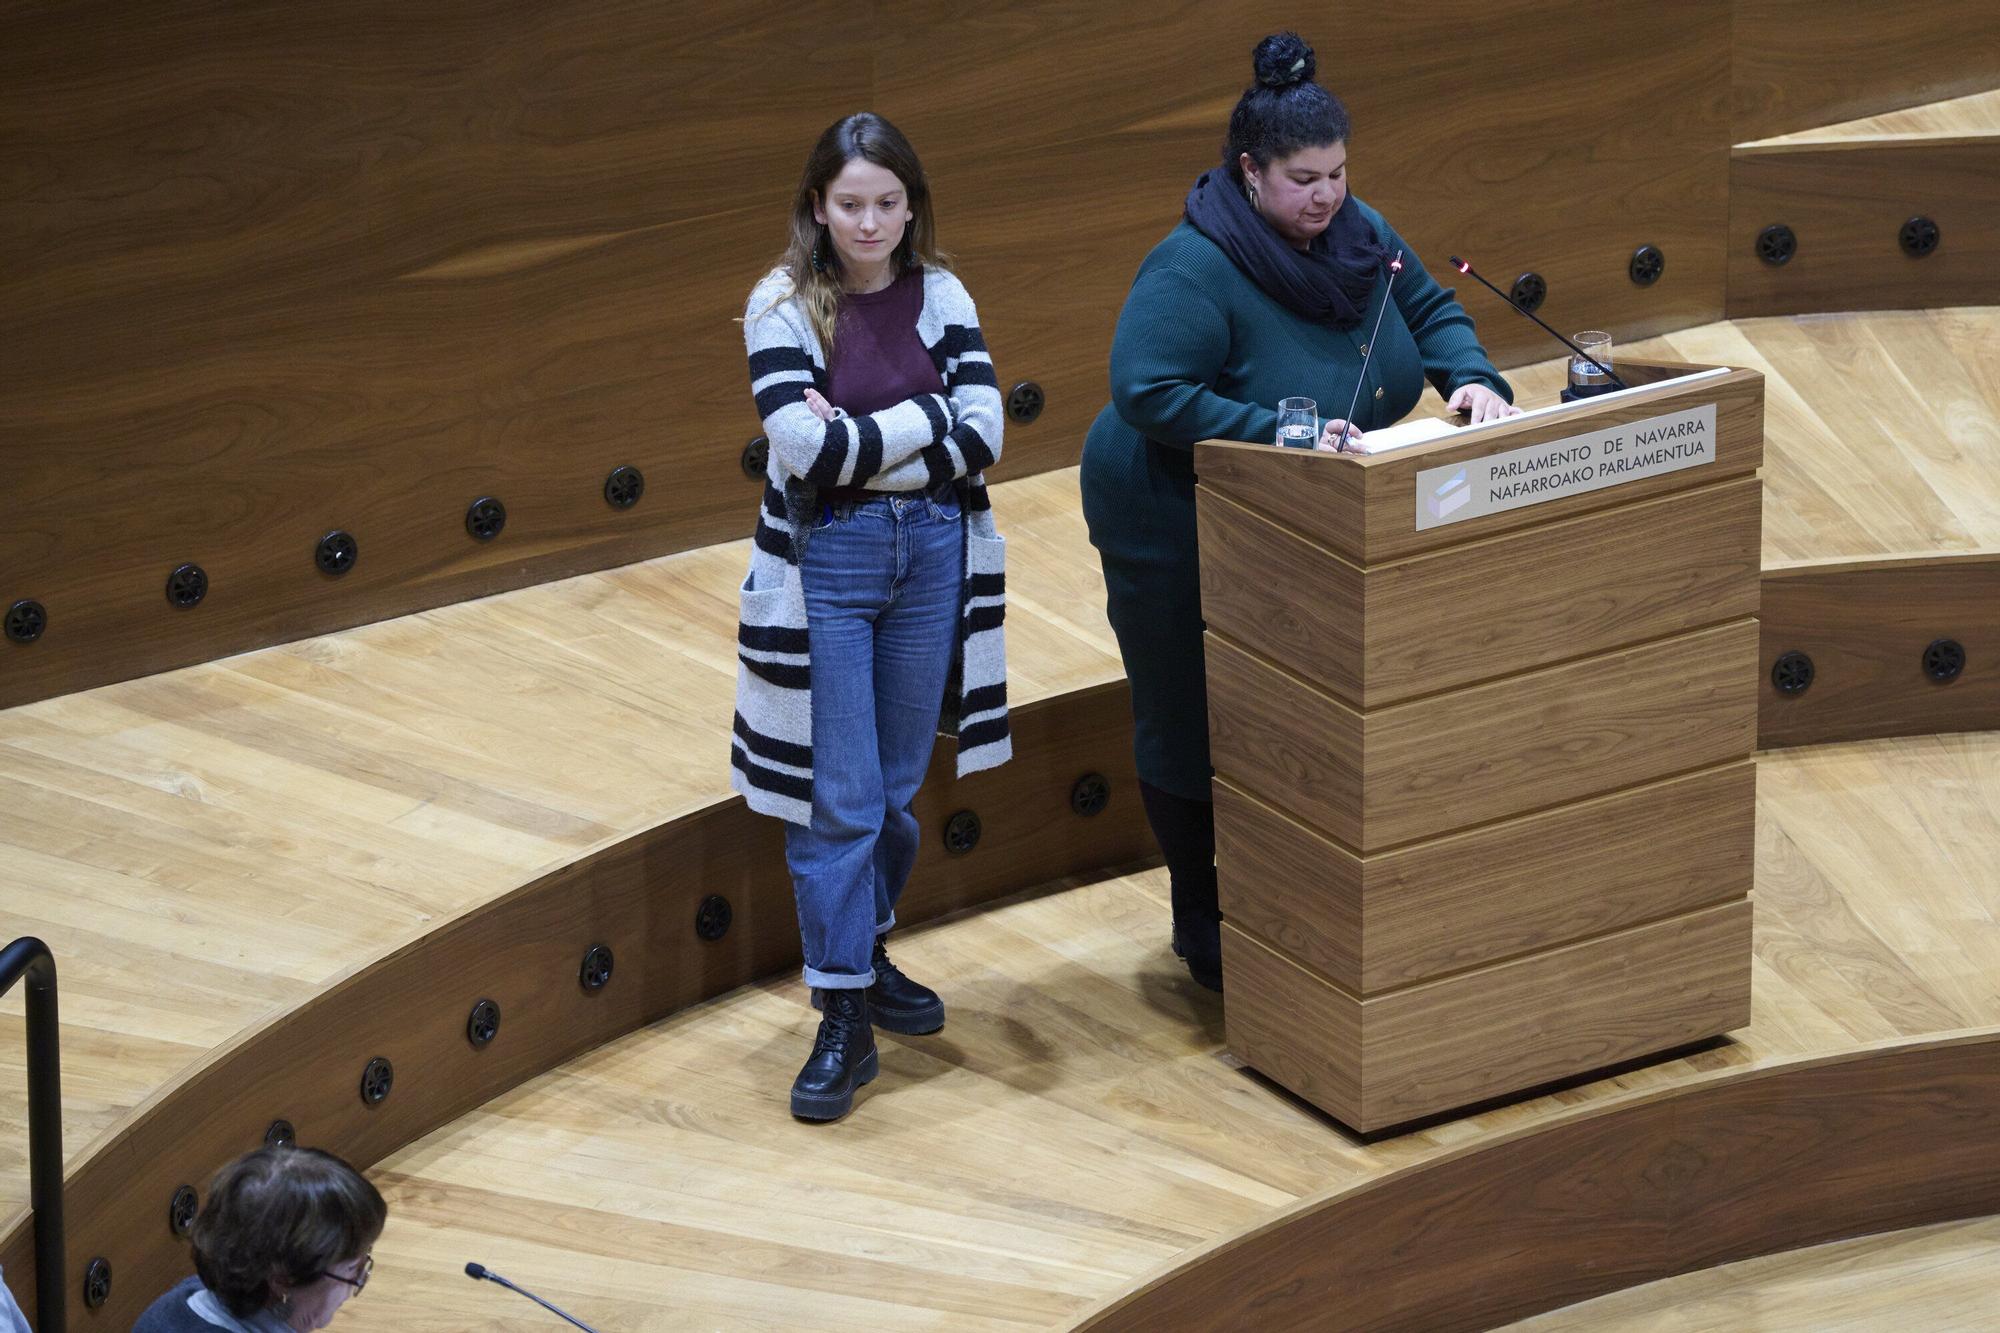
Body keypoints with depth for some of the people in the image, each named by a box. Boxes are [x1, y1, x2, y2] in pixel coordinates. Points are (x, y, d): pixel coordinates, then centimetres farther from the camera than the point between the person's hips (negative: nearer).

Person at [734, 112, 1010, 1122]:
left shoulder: (941, 297, 3)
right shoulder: (782, 305, -7)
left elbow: (982, 434, -7)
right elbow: (806, 448, -19)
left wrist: (861, 441, -14)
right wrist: (926, 416, -13)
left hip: (933, 555, 4)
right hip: (826, 561, -3)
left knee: (896, 787, 13)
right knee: (838, 799, -4)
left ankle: (863, 954, 32)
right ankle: (844, 1020, -1)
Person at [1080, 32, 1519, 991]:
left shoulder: (1357, 233, -5)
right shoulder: (1195, 268, -29)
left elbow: (1431, 312, 6)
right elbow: (1147, 392, -35)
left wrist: (1472, 379, -15)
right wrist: (1279, 437, -38)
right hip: (1177, 525, -7)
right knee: (1194, 723, 6)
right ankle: (1203, 929, 21)